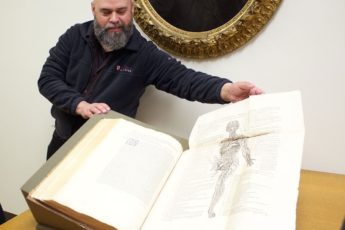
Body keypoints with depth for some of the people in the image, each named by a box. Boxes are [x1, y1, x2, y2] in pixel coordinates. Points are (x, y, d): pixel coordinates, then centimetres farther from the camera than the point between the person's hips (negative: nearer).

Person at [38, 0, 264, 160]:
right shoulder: (74, 36, -6)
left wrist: (226, 89, -41)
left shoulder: (144, 53, -13)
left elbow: (183, 78, -22)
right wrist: (80, 105, -26)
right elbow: (47, 79, -9)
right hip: (63, 139, 3)